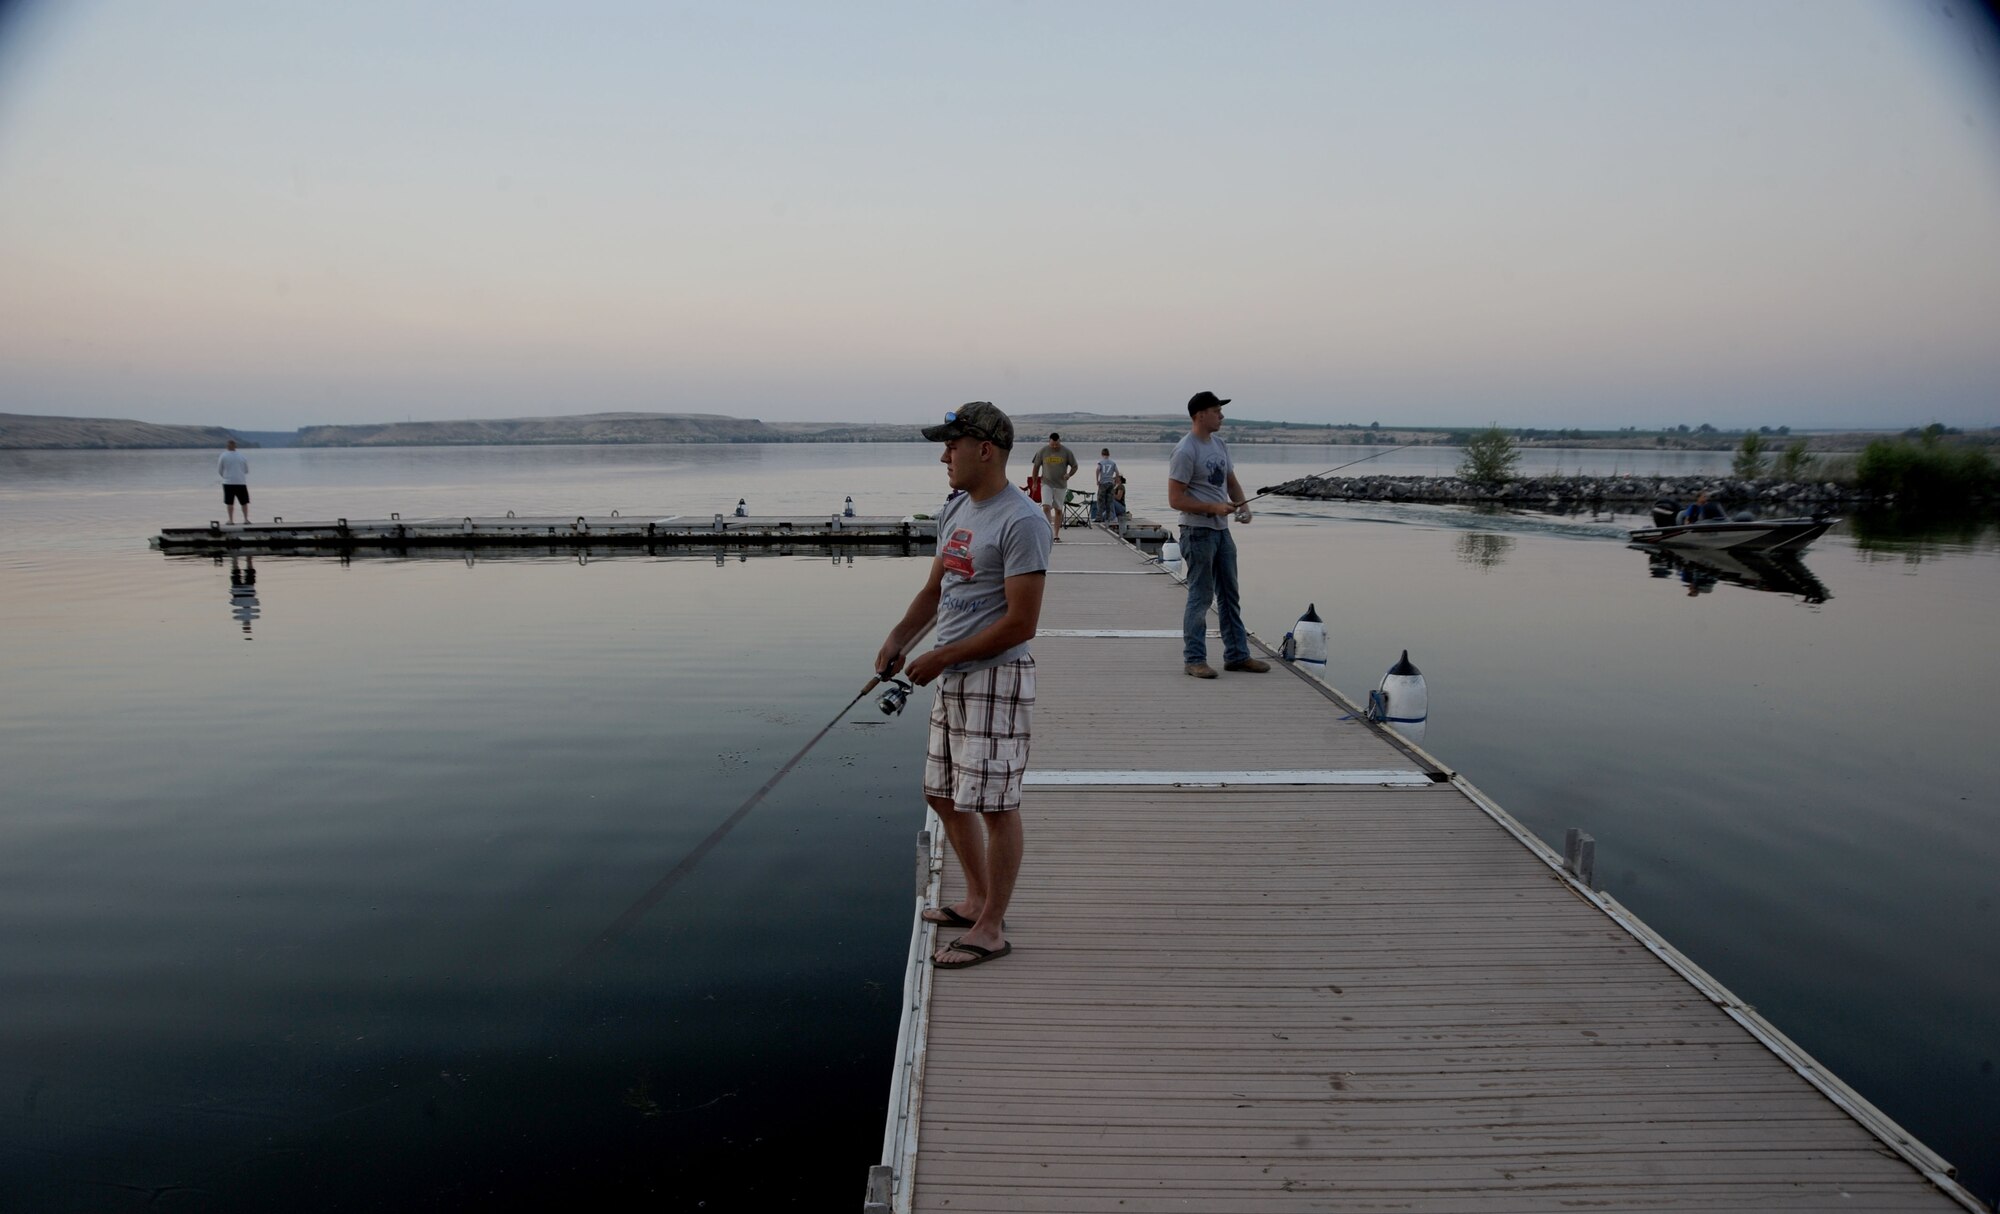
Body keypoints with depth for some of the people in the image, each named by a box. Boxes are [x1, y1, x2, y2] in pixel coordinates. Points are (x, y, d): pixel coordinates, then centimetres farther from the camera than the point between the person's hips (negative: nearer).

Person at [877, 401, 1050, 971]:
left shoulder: (1020, 523, -18)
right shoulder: (955, 510, 11)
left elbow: (1021, 623, -21)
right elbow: (935, 589, 18)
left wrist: (941, 658, -17)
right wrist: (898, 637, 1)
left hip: (997, 678, -10)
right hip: (952, 680, 10)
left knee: (994, 805, -1)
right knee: (944, 794, 18)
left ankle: (991, 929, 12)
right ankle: (977, 899, 35)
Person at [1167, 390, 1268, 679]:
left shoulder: (1220, 446, 12)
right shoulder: (1185, 452, -15)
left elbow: (1231, 481, 22)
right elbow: (1175, 499, -18)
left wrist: (1242, 504, 2)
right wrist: (1214, 507, -23)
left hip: (1222, 529, 9)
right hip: (1198, 531, -9)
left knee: (1230, 595, 13)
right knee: (1200, 597, -4)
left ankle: (1237, 655, 22)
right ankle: (1194, 659, 6)